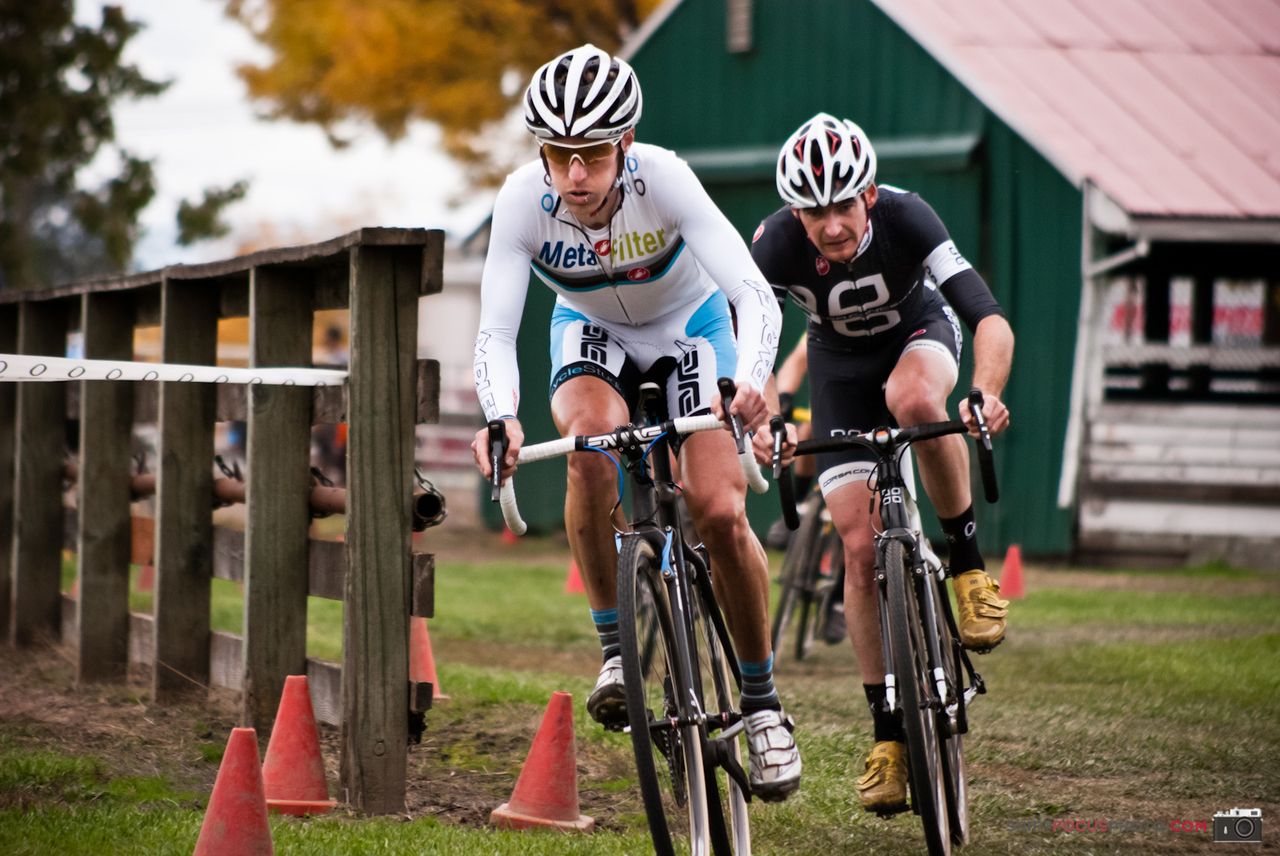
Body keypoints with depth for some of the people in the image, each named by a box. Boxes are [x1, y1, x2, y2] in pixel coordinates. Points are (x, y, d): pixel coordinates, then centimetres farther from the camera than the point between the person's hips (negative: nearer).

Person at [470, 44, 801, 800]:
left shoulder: (664, 179, -34)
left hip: (689, 326, -1)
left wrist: (753, 380, -60)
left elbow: (755, 294, -41)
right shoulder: (524, 200, -29)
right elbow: (495, 331, -32)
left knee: (719, 512, -18)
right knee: (591, 438, -34)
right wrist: (500, 417, -53)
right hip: (593, 332, 1)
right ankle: (617, 649, -19)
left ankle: (763, 701, 2)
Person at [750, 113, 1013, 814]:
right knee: (860, 548, -9)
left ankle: (969, 564, -19)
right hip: (841, 364, 1)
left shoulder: (905, 217, -33)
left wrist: (985, 394, -57)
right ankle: (889, 736, -1)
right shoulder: (778, 242, -31)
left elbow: (990, 320, -39)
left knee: (912, 401, -40)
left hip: (920, 335, -1)